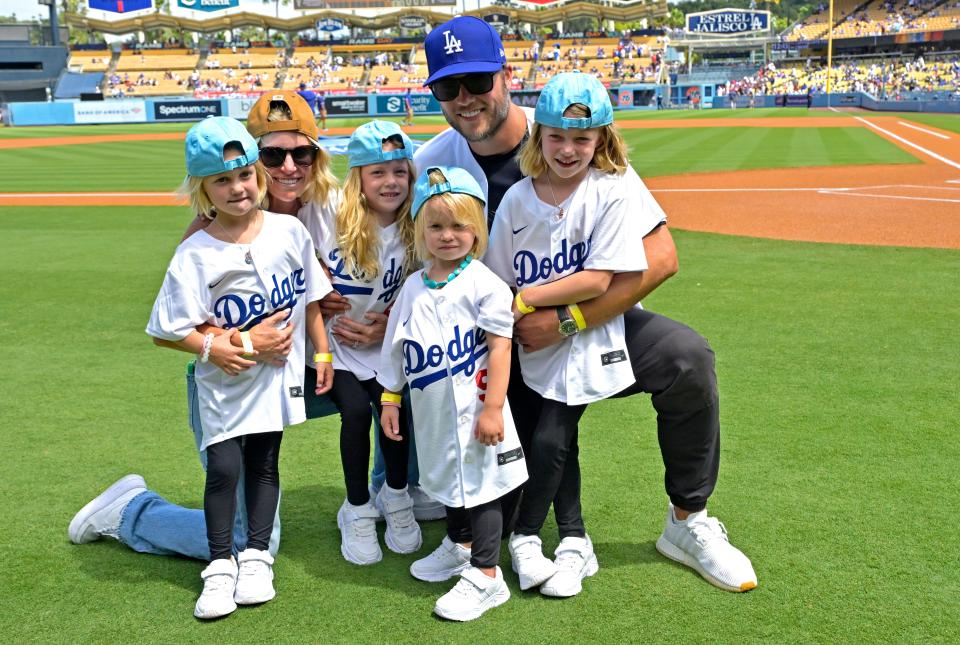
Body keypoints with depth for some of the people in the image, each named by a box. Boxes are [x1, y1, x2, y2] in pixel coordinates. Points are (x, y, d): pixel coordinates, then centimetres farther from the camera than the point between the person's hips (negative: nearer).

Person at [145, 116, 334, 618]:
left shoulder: (289, 231, -5)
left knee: (264, 464, 11)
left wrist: (322, 353, 4)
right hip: (224, 380, -2)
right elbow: (167, 329, -10)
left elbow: (310, 298, 5)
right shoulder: (195, 253, -13)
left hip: (278, 374, 2)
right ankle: (220, 566, 12)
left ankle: (256, 557, 24)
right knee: (224, 467, -6)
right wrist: (211, 347, -23)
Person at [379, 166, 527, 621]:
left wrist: (493, 408, -18)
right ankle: (458, 545, 44)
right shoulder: (413, 287, 7)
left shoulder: (484, 284, -12)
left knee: (479, 482, 0)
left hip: (472, 408, -6)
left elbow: (499, 347, -14)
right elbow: (398, 348, 14)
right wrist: (390, 398, 13)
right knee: (448, 476, 22)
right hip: (432, 411, 7)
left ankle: (485, 576, 11)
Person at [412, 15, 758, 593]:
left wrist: (566, 323, -27)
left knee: (686, 356, -30)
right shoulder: (432, 165, -8)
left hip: (592, 319, -1)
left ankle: (688, 523, -8)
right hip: (504, 340, 2)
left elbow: (660, 255, -22)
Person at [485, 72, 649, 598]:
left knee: (549, 439, -5)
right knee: (561, 438, 12)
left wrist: (528, 299, -15)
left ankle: (525, 537, 17)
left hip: (586, 342, -3)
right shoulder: (518, 199, -2)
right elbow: (497, 280, -1)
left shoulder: (611, 191, -12)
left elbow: (598, 279, -17)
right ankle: (574, 542, 28)